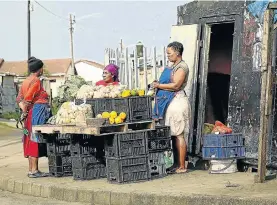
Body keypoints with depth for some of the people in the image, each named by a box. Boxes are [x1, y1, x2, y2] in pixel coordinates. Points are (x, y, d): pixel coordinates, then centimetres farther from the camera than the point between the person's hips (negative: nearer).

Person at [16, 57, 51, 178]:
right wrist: (25, 111, -8)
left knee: (31, 141, 11)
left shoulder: (26, 81, 15)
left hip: (30, 115, 9)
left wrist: (24, 109, 1)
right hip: (38, 112, -9)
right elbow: (27, 98, -20)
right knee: (36, 141, -6)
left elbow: (19, 99, 10)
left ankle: (31, 169, 16)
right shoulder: (36, 81, -12)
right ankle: (34, 170, -5)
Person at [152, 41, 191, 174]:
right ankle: (179, 164, 11)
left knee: (179, 135, -7)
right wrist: (159, 84, 3)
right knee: (175, 135, 8)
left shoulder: (182, 67, -11)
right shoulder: (173, 66, 18)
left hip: (177, 101, -9)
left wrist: (159, 85, -11)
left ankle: (182, 166, -5)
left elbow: (176, 85, -19)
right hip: (170, 102, 9)